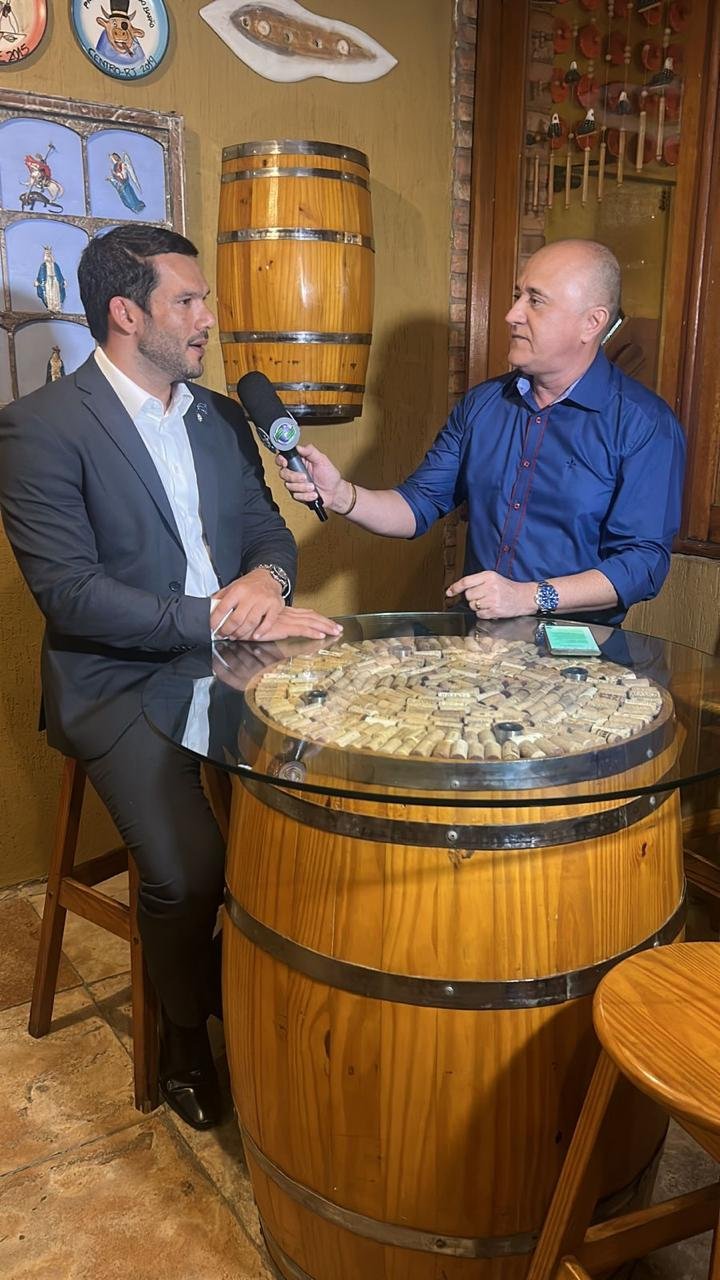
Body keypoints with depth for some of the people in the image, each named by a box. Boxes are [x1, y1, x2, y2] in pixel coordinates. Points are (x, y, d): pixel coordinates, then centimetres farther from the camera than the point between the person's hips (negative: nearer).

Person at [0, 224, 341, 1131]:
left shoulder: (220, 417, 13)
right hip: (119, 684, -5)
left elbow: (268, 528, 15)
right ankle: (187, 1037, 10)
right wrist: (224, 617, -22)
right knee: (187, 871, -24)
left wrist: (266, 579, -10)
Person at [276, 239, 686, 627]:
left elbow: (644, 560, -12)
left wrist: (530, 597, -22)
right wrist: (341, 495, -8)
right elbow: (419, 505, 11)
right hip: (477, 633, 4)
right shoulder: (482, 404, 12)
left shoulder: (645, 424, -6)